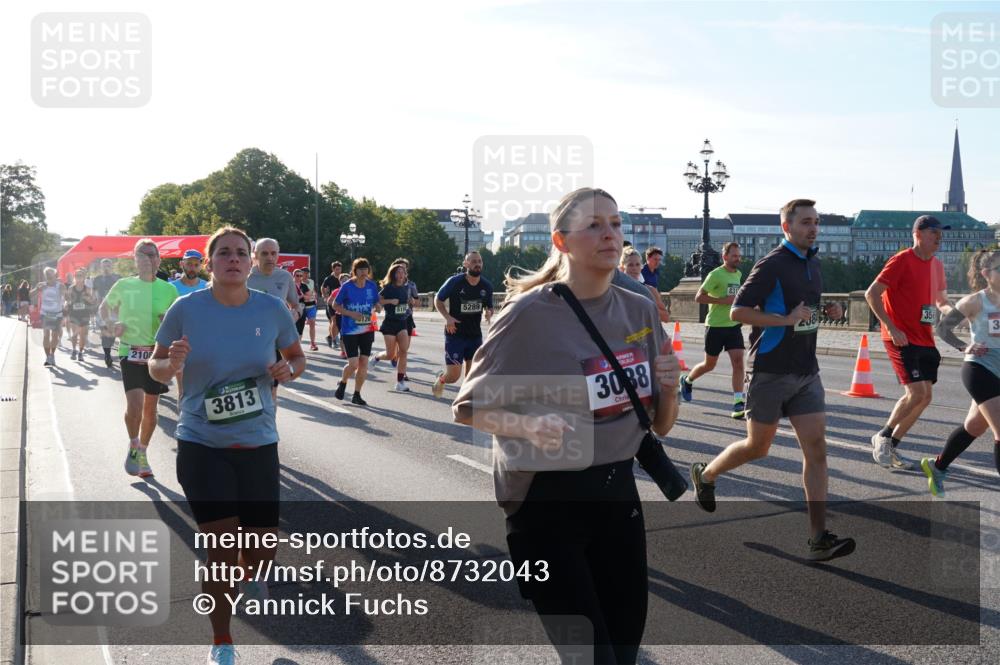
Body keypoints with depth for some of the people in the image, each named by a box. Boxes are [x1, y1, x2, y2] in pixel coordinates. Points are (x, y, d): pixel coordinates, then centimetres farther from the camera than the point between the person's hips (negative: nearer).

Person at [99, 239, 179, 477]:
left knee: (151, 408, 10)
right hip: (130, 352, -2)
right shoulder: (123, 286, -1)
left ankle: (142, 453, 28)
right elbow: (105, 308, 16)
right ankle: (133, 446, 9)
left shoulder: (169, 290, 1)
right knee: (135, 405, -17)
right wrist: (113, 326, -3)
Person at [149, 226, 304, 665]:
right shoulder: (186, 309, -8)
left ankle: (252, 574, 46)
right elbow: (155, 369, 3)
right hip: (201, 446, -2)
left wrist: (289, 371, -12)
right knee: (222, 548, -4)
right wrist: (172, 364, -20)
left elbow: (297, 356, 11)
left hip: (258, 445, 2)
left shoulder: (272, 310, -4)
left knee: (263, 551, 6)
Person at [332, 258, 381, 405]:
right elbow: (335, 306, -2)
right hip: (349, 331, -4)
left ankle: (357, 395, 17)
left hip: (366, 330, 4)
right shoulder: (347, 286, -9)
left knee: (364, 363, 3)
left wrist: (375, 310, -9)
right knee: (353, 364, -10)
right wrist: (351, 314, -16)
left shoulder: (372, 286, 2)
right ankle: (342, 383, 22)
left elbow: (376, 304, 15)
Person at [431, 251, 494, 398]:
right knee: (453, 376, -4)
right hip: (455, 334, -4)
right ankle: (440, 378, 31)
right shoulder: (455, 281, -12)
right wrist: (447, 317, -16)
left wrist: (489, 313, -11)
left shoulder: (487, 286, 0)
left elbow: (490, 307, 14)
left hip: (475, 335, 4)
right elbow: (438, 300, 0)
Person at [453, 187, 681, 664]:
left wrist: (669, 389, -11)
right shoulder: (531, 314, -15)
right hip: (546, 503, -6)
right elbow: (466, 407, -8)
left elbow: (660, 427, 10)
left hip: (618, 493, 6)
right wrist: (528, 425, -25)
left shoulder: (640, 311, 2)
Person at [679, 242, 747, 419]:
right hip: (715, 325, -5)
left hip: (734, 325, 6)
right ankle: (687, 380, 38)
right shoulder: (716, 274, -13)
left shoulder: (738, 274, 11)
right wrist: (723, 300, -23)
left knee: (738, 361, -10)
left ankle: (739, 404, -11)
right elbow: (698, 297, -18)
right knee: (709, 365, 8)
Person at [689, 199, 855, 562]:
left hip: (806, 373, 7)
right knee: (758, 447, 7)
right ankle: (705, 474, 36)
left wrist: (826, 312, 8)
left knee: (816, 448, -4)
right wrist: (787, 320, -22)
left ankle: (819, 539, -3)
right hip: (770, 372, -6)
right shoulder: (773, 264, -12)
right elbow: (738, 311, -17)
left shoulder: (813, 262, 12)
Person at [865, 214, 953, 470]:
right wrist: (892, 328, -19)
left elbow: (941, 301, 23)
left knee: (924, 397, 7)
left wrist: (950, 310, -2)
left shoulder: (936, 265, 12)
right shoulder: (902, 261, -11)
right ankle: (882, 437, 5)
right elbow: (871, 294, -15)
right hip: (902, 339, -8)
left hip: (925, 340, 8)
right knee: (917, 392, -16)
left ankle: (891, 447, 19)